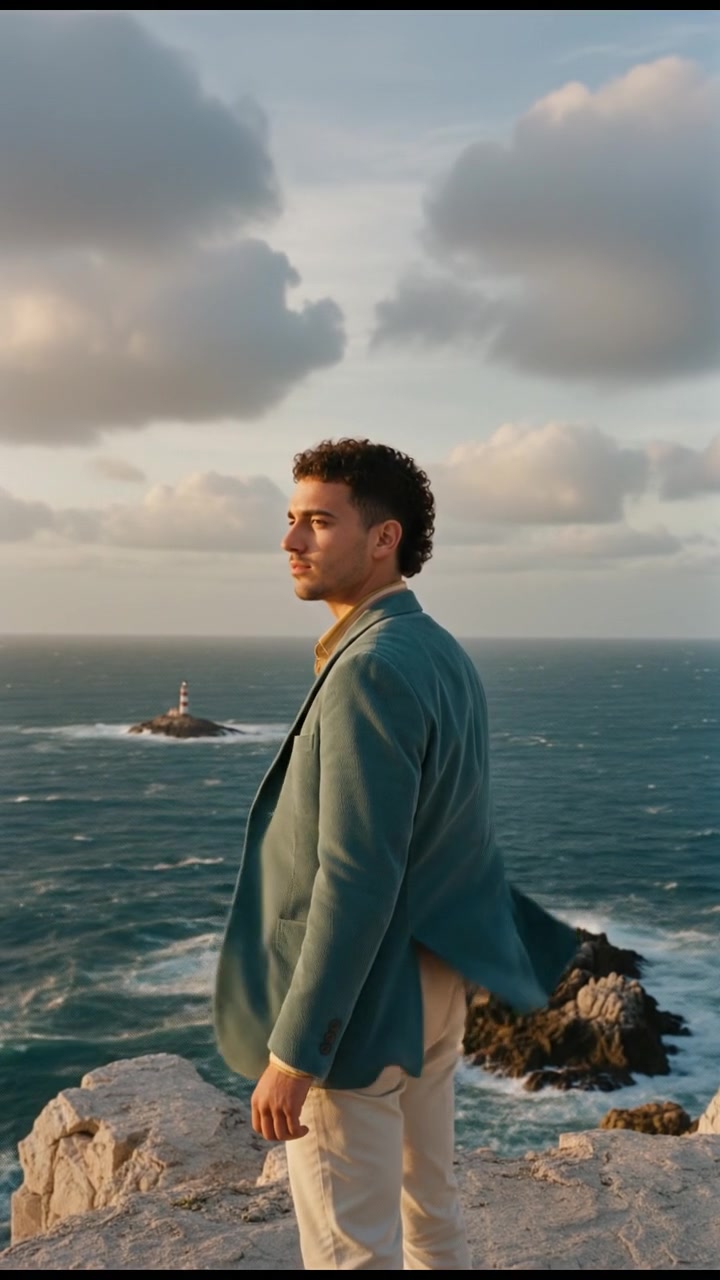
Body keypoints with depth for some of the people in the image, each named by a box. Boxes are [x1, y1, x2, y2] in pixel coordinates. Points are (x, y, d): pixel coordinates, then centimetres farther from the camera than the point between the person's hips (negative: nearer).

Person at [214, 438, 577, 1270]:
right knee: (428, 1207, 22)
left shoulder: (369, 670, -23)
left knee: (351, 1248, 4)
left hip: (359, 1004, -9)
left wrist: (292, 1053, -22)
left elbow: (356, 880, -26)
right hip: (433, 982, 9)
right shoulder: (444, 654, 6)